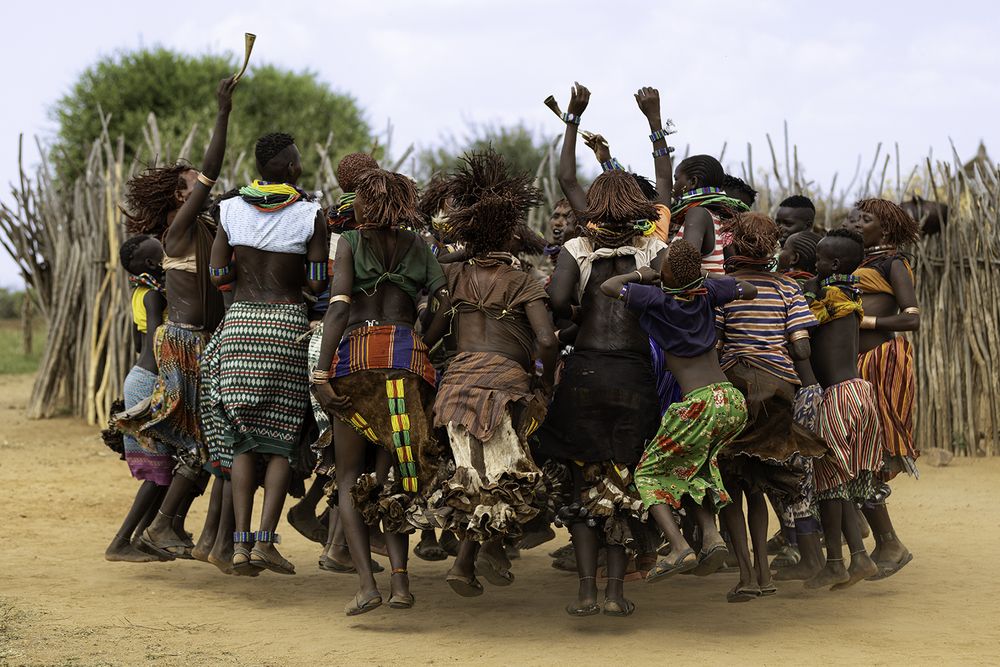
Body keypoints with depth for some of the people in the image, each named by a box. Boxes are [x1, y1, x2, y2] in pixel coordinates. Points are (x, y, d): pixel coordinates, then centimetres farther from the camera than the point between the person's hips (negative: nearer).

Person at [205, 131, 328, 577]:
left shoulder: (231, 210, 3)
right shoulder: (310, 216, -5)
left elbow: (218, 276, 2)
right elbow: (317, 285, -6)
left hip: (239, 323, 3)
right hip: (288, 324, -3)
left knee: (243, 439, 8)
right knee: (282, 439, 4)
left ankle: (240, 542, 0)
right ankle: (266, 540, -5)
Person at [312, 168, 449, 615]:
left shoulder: (351, 241, 7)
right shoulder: (417, 246, 15)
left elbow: (338, 308, -6)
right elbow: (447, 302, 2)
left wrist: (320, 374, -10)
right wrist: (421, 349, 12)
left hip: (356, 354, -2)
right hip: (408, 356, 2)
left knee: (350, 478, 4)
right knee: (394, 476, 12)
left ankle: (366, 583, -12)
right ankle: (400, 580, -4)